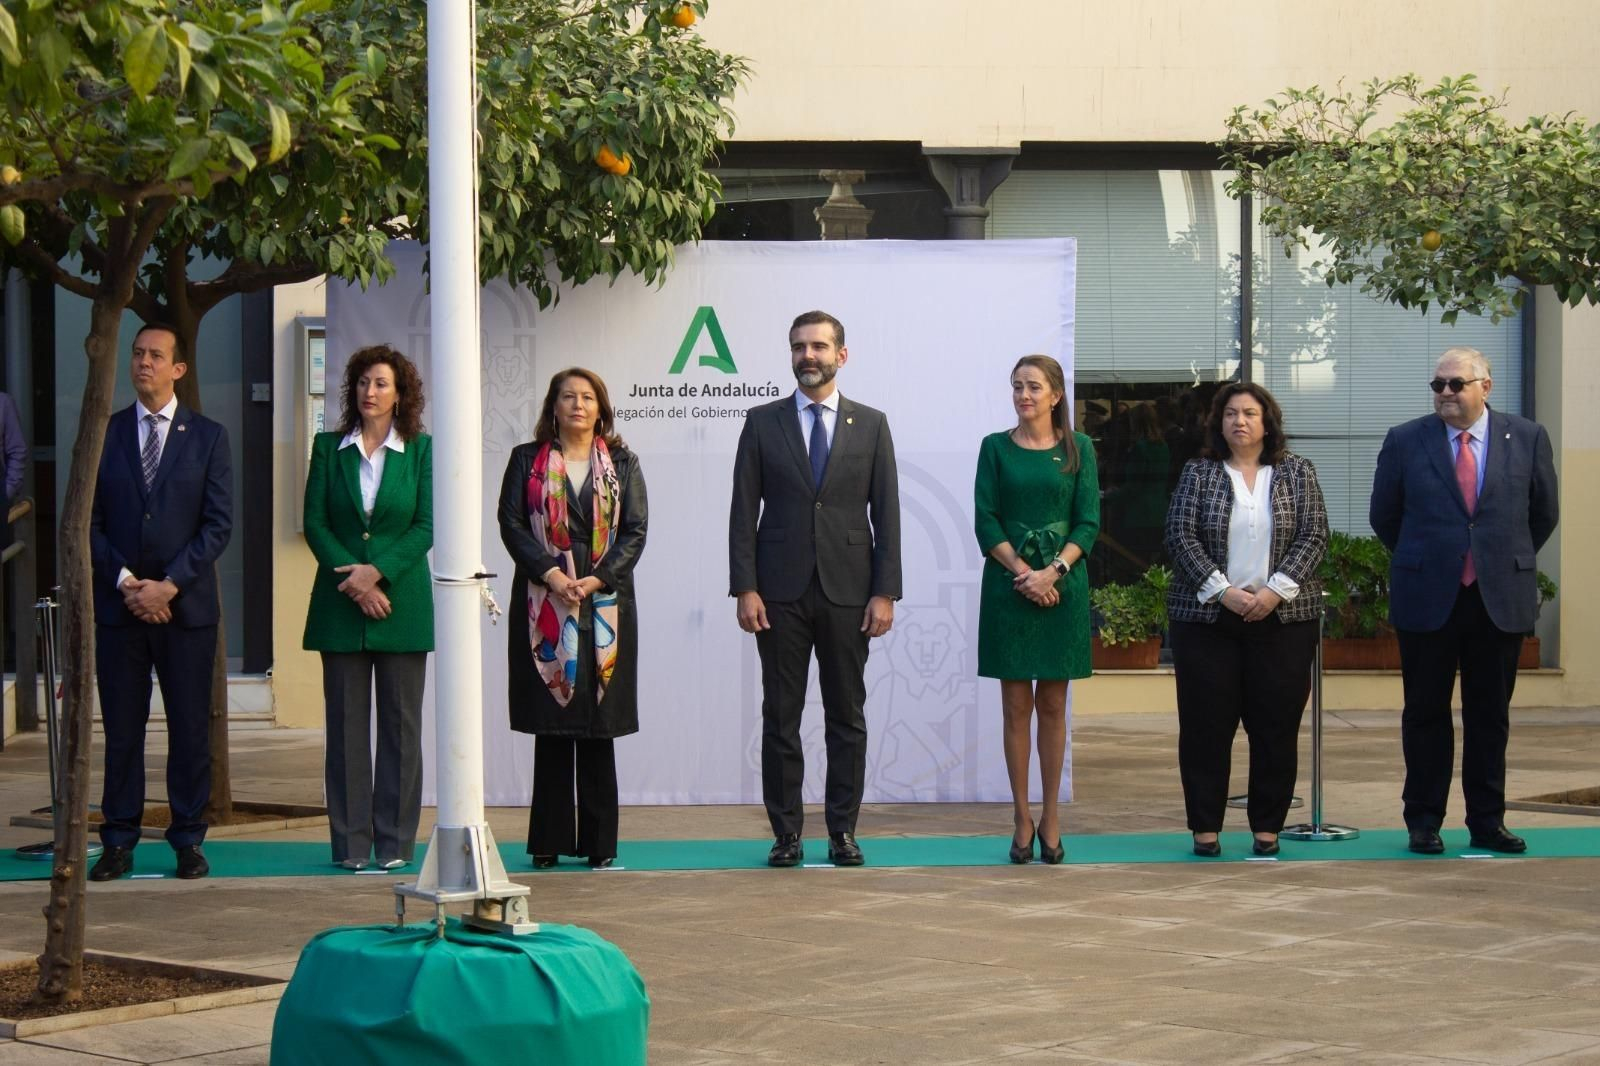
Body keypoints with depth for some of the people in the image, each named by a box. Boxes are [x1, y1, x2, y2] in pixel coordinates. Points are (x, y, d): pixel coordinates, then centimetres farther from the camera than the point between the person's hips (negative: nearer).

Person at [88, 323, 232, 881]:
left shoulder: (208, 436, 4)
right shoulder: (104, 434, 7)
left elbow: (219, 522, -2)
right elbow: (89, 521, 4)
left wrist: (169, 585, -11)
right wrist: (125, 582, -9)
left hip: (187, 605, -1)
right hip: (118, 605, 1)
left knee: (190, 727, 2)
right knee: (121, 727, 3)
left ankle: (188, 840, 9)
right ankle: (118, 841, 9)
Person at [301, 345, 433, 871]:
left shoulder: (421, 450, 4)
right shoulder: (329, 448, 7)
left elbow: (426, 526, -2)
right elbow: (314, 523, 2)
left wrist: (377, 571, -13)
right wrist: (353, 580, -10)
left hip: (402, 602, -1)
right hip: (340, 605, 1)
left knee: (401, 723, 1)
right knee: (346, 723, 2)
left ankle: (395, 841, 6)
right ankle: (351, 841, 6)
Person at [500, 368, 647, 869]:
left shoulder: (622, 464, 10)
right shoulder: (527, 460, 9)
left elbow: (636, 530, 3)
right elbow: (511, 523, 1)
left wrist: (596, 579, -10)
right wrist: (550, 573, -12)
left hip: (605, 604, 0)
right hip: (544, 603, 0)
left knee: (599, 725, 0)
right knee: (550, 725, 0)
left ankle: (599, 842, 5)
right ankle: (550, 840, 4)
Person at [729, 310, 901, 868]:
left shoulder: (870, 424, 6)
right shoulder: (762, 422, 5)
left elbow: (885, 512, 4)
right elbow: (744, 510, 3)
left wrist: (885, 592, -4)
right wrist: (744, 588, -6)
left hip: (848, 591, 0)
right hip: (781, 591, 0)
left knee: (847, 715, 4)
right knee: (780, 716, 1)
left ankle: (843, 831, 10)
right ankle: (786, 832, 7)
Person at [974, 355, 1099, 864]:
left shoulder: (1078, 449, 5)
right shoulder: (995, 447, 4)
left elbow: (1088, 522, 0)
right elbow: (986, 521, -1)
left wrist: (1054, 571, -14)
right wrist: (1023, 573, -13)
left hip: (1063, 588, 0)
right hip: (1008, 588, 0)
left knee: (1053, 705, 4)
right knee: (1016, 706, 1)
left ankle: (1051, 816, 9)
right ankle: (1021, 816, 5)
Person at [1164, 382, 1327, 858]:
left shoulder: (1296, 473, 6)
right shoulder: (1198, 473, 5)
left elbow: (1314, 537, 0)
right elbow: (1181, 535, -3)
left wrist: (1276, 590, -12)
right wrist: (1222, 591, -14)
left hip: (1281, 618, 0)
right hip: (1207, 617, 0)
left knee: (1276, 725, 1)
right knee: (1205, 724, 0)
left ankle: (1268, 827, 10)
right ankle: (1205, 827, 8)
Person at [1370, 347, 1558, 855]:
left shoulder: (1527, 438, 2)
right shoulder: (1405, 442, 0)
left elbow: (1544, 513, 13)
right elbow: (1384, 516, 10)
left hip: (1501, 599, 1)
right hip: (1428, 598, -1)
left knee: (1491, 716, 6)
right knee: (1426, 713, 4)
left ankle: (1487, 822, 14)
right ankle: (1423, 822, 11)